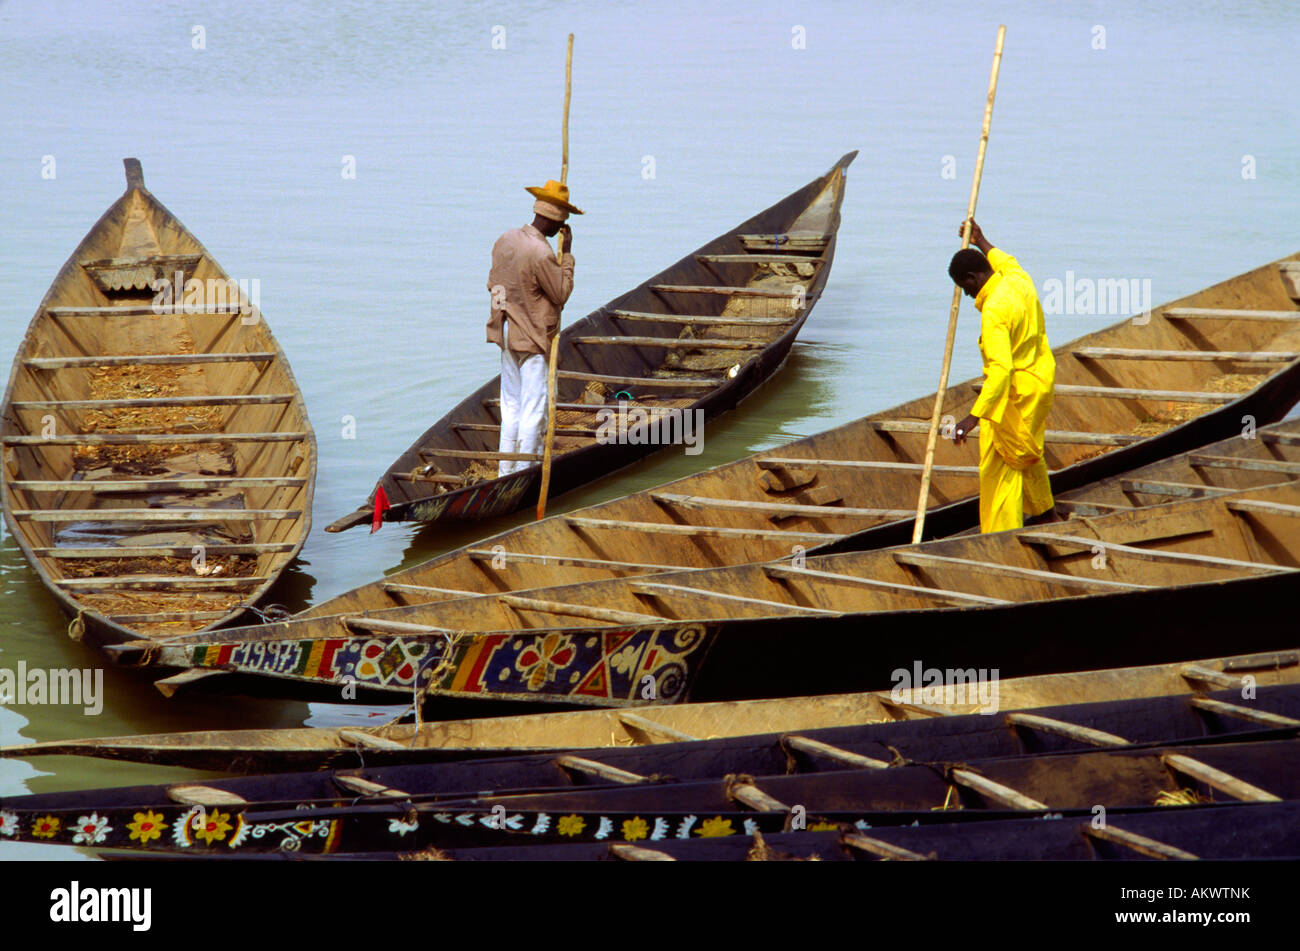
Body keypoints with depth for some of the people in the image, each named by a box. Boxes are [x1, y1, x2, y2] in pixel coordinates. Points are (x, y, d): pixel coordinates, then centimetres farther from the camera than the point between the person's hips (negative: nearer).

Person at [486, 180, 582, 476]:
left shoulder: (504, 240, 3)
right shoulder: (541, 254, -23)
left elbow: (492, 284, 12)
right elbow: (562, 293, -13)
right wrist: (566, 255, -8)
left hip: (507, 336, 8)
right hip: (534, 340, -8)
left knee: (511, 405, 16)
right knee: (533, 408, 0)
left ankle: (505, 471, 21)